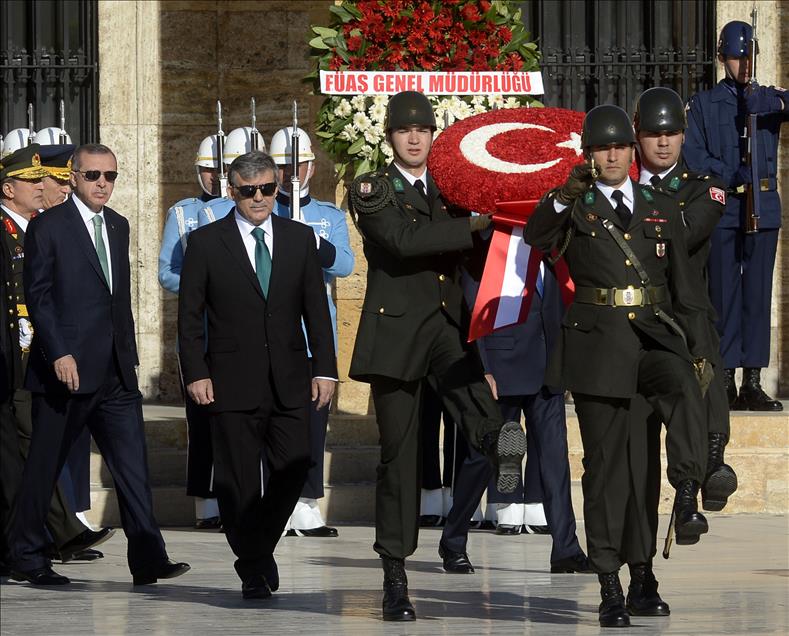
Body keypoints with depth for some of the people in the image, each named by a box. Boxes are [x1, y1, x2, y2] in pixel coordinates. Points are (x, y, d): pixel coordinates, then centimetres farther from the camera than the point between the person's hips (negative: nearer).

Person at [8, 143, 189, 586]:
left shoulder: (118, 226, 15)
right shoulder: (48, 227, -5)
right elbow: (38, 295, -10)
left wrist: (130, 357, 16)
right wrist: (59, 354, -18)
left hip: (115, 372, 6)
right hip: (67, 367, -6)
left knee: (133, 463, -4)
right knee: (45, 466, 4)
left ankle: (148, 558, -7)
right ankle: (28, 557, 16)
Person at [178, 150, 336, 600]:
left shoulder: (300, 238, 10)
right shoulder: (206, 243, 2)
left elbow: (316, 309, 9)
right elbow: (190, 316, 1)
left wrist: (325, 368, 2)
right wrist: (196, 373, -7)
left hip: (290, 381, 2)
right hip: (233, 383, -2)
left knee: (294, 469, -3)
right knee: (238, 478, 0)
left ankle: (262, 546, 21)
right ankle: (251, 570, 12)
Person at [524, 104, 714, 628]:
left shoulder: (662, 211, 14)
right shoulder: (575, 209, 7)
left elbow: (686, 286, 14)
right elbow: (537, 238, -14)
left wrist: (700, 350, 6)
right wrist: (563, 197, -31)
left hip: (656, 335, 1)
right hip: (599, 343, -1)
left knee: (684, 389, -34)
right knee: (607, 463, -1)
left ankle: (688, 497, -34)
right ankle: (613, 586, 3)